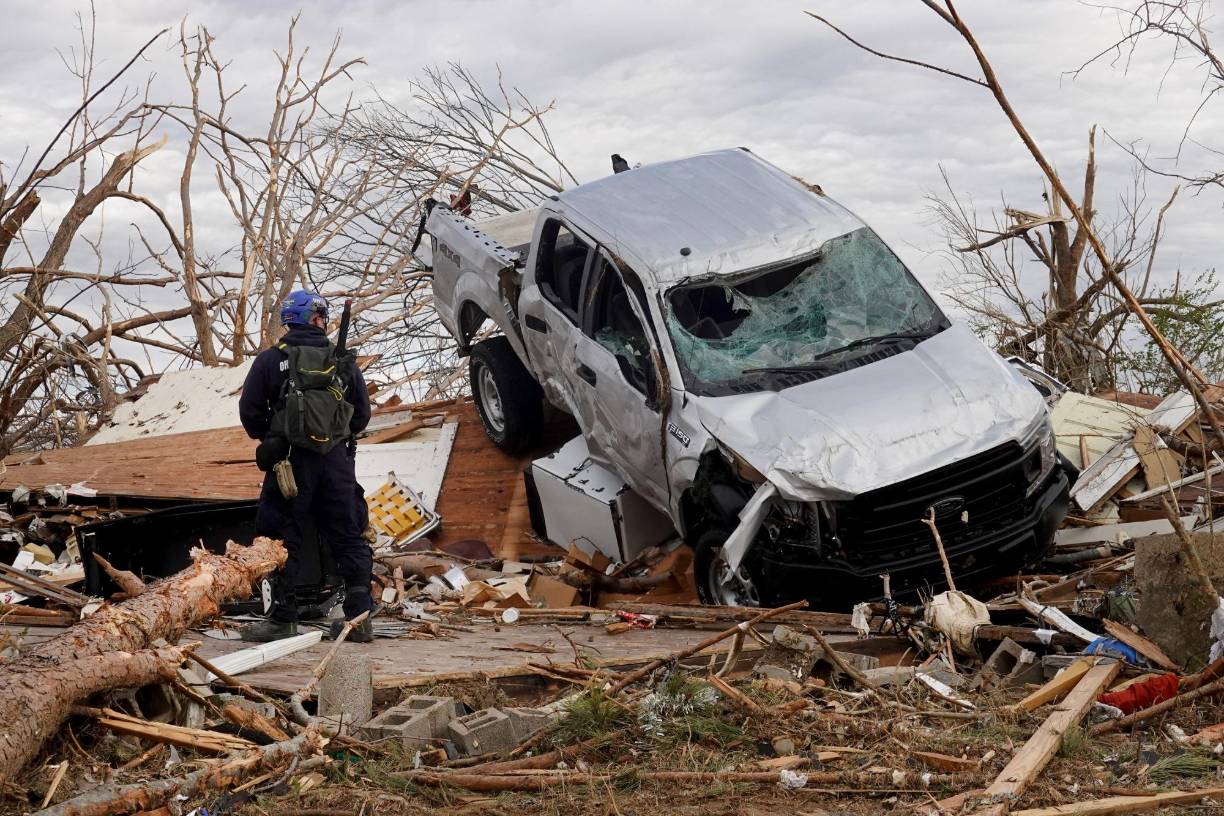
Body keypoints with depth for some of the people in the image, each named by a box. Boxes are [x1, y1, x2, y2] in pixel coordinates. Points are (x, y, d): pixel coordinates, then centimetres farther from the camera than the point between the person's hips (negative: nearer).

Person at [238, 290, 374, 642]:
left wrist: (267, 438, 19)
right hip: (338, 460, 3)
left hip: (291, 459, -3)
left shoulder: (271, 360, -1)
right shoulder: (343, 362, 6)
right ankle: (360, 616, 10)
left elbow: (250, 412, 0)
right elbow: (363, 412, 10)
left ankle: (283, 619, 4)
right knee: (348, 537, 9)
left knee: (281, 539, 4)